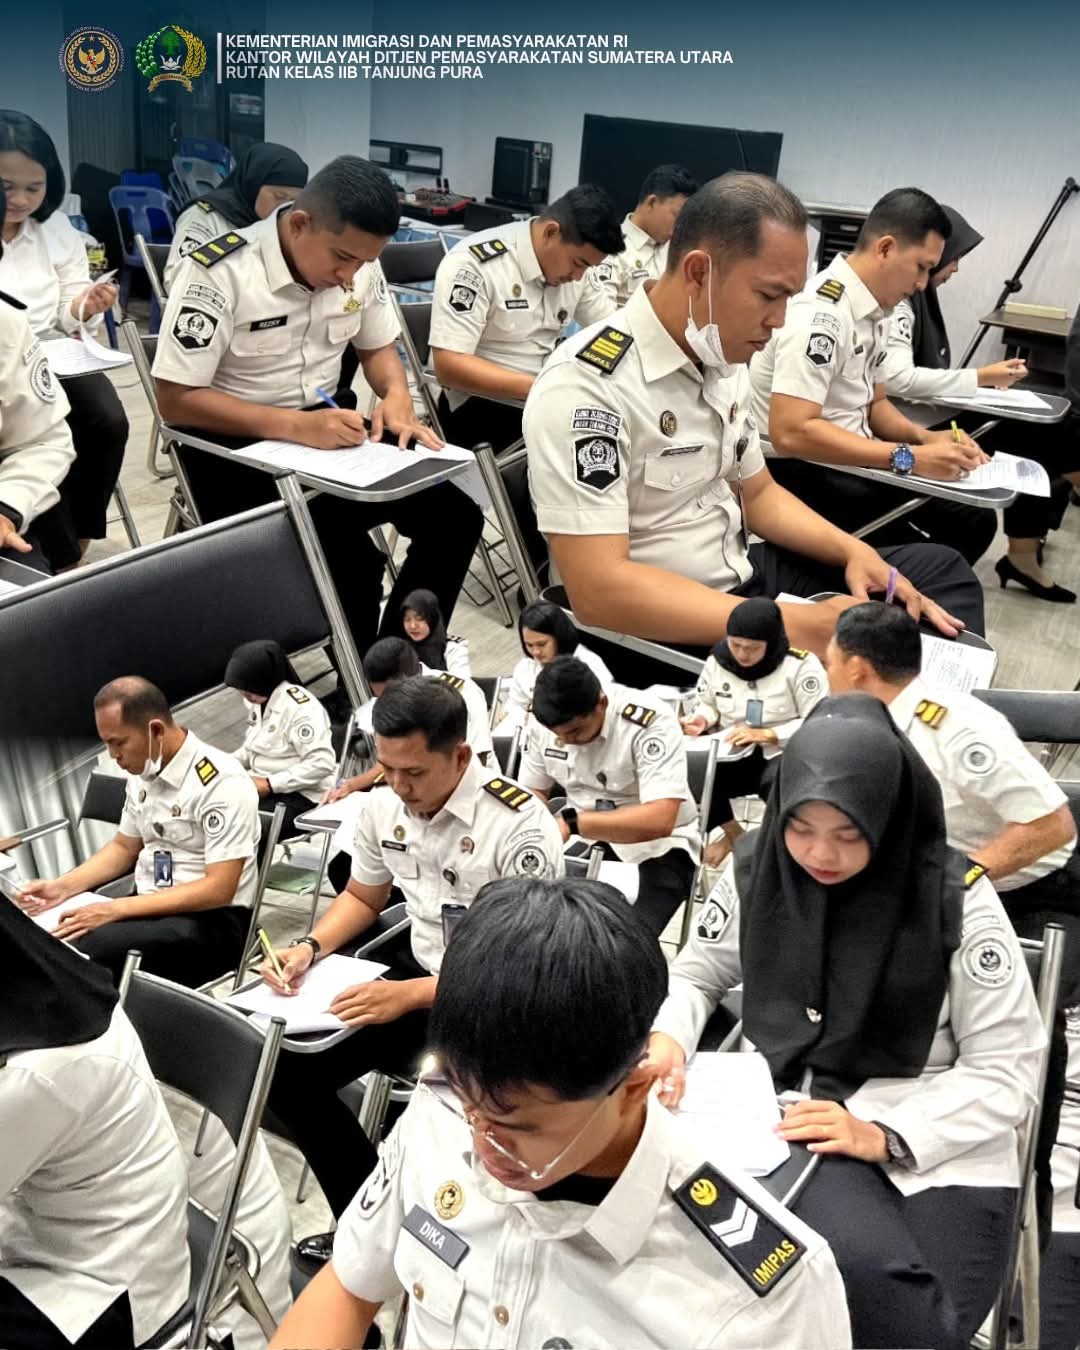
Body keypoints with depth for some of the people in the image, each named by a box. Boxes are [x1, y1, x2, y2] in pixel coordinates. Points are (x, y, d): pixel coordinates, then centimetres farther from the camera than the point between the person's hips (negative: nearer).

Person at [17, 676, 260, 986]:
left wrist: (116, 909, -24)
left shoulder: (221, 782, -19)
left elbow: (218, 889, -22)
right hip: (147, 906, 7)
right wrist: (62, 887, 2)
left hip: (209, 921, -7)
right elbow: (124, 848, 19)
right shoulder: (143, 771, 5)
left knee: (83, 948, -31)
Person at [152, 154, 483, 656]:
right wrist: (295, 426, -31)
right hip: (235, 445, -6)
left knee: (456, 515, -11)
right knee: (350, 566, -29)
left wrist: (397, 394, -11)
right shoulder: (219, 273, -20)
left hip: (330, 426, 6)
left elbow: (377, 347, 15)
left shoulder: (359, 264, -1)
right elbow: (176, 399, -20)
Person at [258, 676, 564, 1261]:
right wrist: (309, 947, -5)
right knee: (287, 1068, -3)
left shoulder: (520, 825, -24)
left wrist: (410, 995, -31)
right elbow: (362, 897, 15)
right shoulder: (384, 806, -4)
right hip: (420, 968, 7)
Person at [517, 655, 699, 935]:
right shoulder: (540, 721, -7)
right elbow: (533, 793, 5)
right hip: (584, 837, 5)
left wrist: (572, 823, -39)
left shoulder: (651, 722, -25)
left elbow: (660, 821, -32)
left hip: (657, 845, -5)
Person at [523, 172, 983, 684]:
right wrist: (792, 625, -31)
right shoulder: (586, 385, -23)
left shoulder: (721, 360, 4)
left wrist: (854, 551, -2)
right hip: (661, 635, -9)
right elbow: (598, 589, -31)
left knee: (939, 569, 12)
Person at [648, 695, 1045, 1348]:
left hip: (935, 1141, 0)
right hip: (791, 1116, 1)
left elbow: (1009, 1068, -7)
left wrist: (883, 1135, -20)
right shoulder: (755, 870, -1)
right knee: (867, 1272, -30)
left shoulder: (957, 899, -11)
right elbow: (695, 975, 13)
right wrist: (666, 1037, -9)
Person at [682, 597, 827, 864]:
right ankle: (732, 833, 7)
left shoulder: (801, 665, -13)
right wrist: (700, 719, -11)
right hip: (734, 754, 4)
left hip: (786, 755, -4)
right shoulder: (718, 660, 1)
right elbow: (707, 703, 14)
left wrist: (765, 735, -25)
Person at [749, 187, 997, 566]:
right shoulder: (820, 312, -21)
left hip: (848, 464, 10)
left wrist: (925, 437, -1)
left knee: (973, 519, 3)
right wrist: (908, 458, -27)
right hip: (803, 475, -9)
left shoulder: (872, 311, 8)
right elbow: (790, 433, -30)